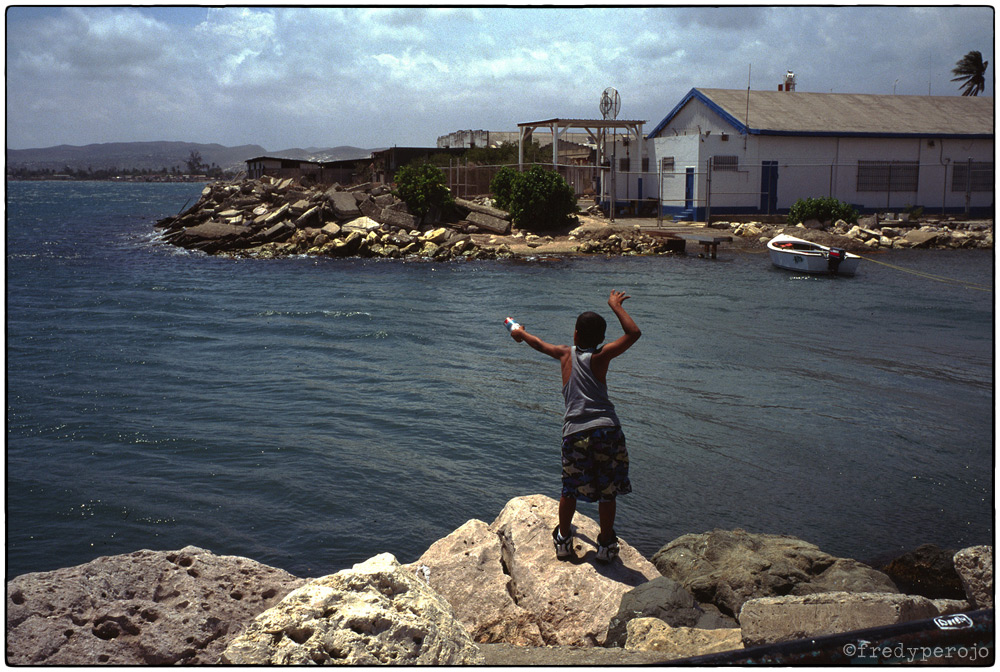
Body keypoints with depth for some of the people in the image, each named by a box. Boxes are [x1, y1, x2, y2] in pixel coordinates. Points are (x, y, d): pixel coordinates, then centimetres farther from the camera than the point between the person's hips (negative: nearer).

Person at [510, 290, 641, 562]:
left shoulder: (566, 354, 11)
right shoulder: (601, 356, 2)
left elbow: (540, 345, 31)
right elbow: (633, 333, -4)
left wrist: (521, 333, 51)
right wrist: (615, 305, 7)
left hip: (575, 432, 2)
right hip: (606, 429, -2)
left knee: (570, 489, 18)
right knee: (608, 491, 11)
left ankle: (563, 539, 31)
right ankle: (606, 544, 20)